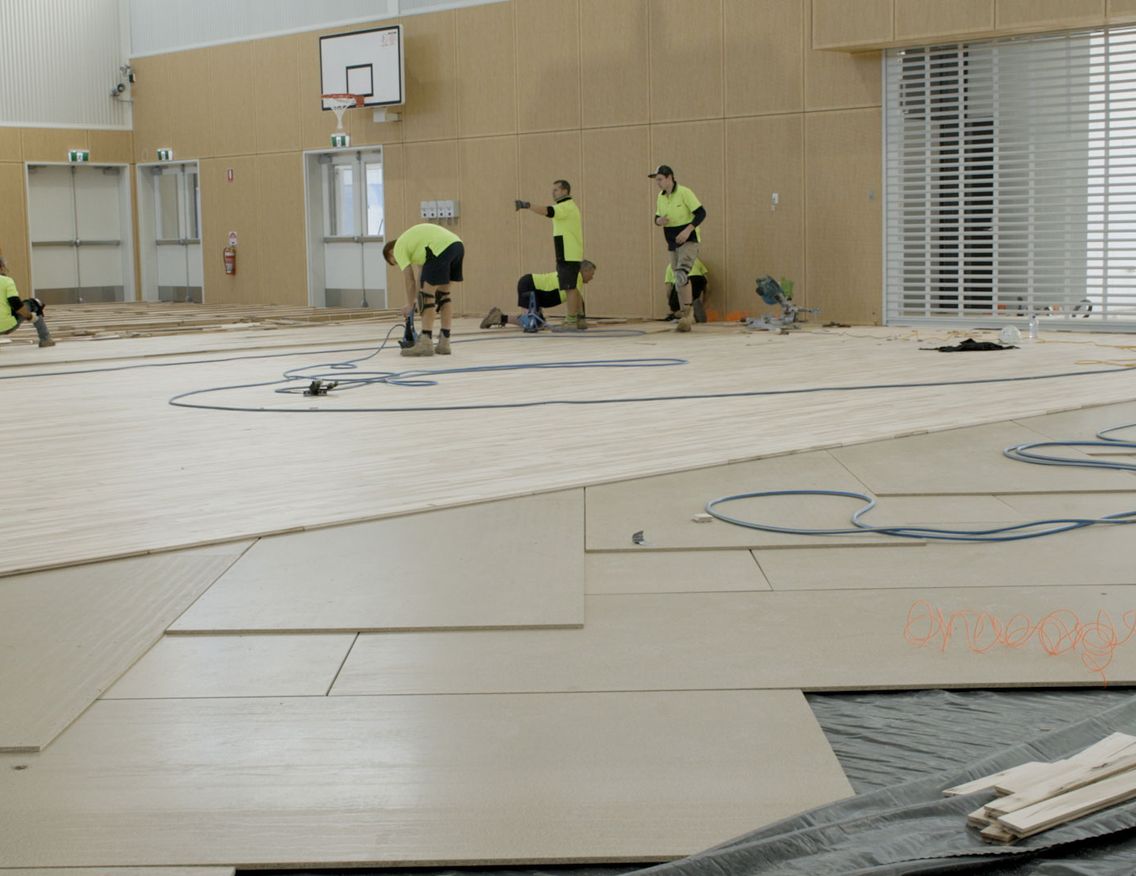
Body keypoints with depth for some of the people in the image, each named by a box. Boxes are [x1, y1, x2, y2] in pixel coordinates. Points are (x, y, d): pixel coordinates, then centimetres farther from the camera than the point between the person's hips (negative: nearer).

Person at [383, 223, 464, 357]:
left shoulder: (399, 248, 11)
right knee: (443, 293, 17)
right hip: (457, 245, 9)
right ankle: (444, 343, 17)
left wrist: (410, 305, 19)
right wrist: (416, 298, 35)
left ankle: (426, 344, 1)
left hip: (441, 249, -9)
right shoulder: (411, 239, 35)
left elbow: (410, 281, 10)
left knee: (427, 296, 1)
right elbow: (422, 272, 34)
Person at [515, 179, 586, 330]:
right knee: (573, 288, 14)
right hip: (571, 255, 10)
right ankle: (580, 319, 18)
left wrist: (527, 206, -38)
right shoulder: (570, 207, 21)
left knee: (570, 288, -9)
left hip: (568, 256, -10)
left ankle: (571, 321, -8)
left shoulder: (566, 207, -12)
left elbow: (548, 211, -29)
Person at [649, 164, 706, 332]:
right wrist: (659, 221, -10)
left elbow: (701, 213, -15)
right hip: (673, 243, 7)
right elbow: (657, 217, 15)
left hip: (688, 240, -7)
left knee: (681, 276, -23)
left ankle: (686, 314, -18)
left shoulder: (684, 193, -14)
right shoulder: (661, 197, 6)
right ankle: (686, 317, 18)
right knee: (680, 281, 10)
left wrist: (688, 230, -25)